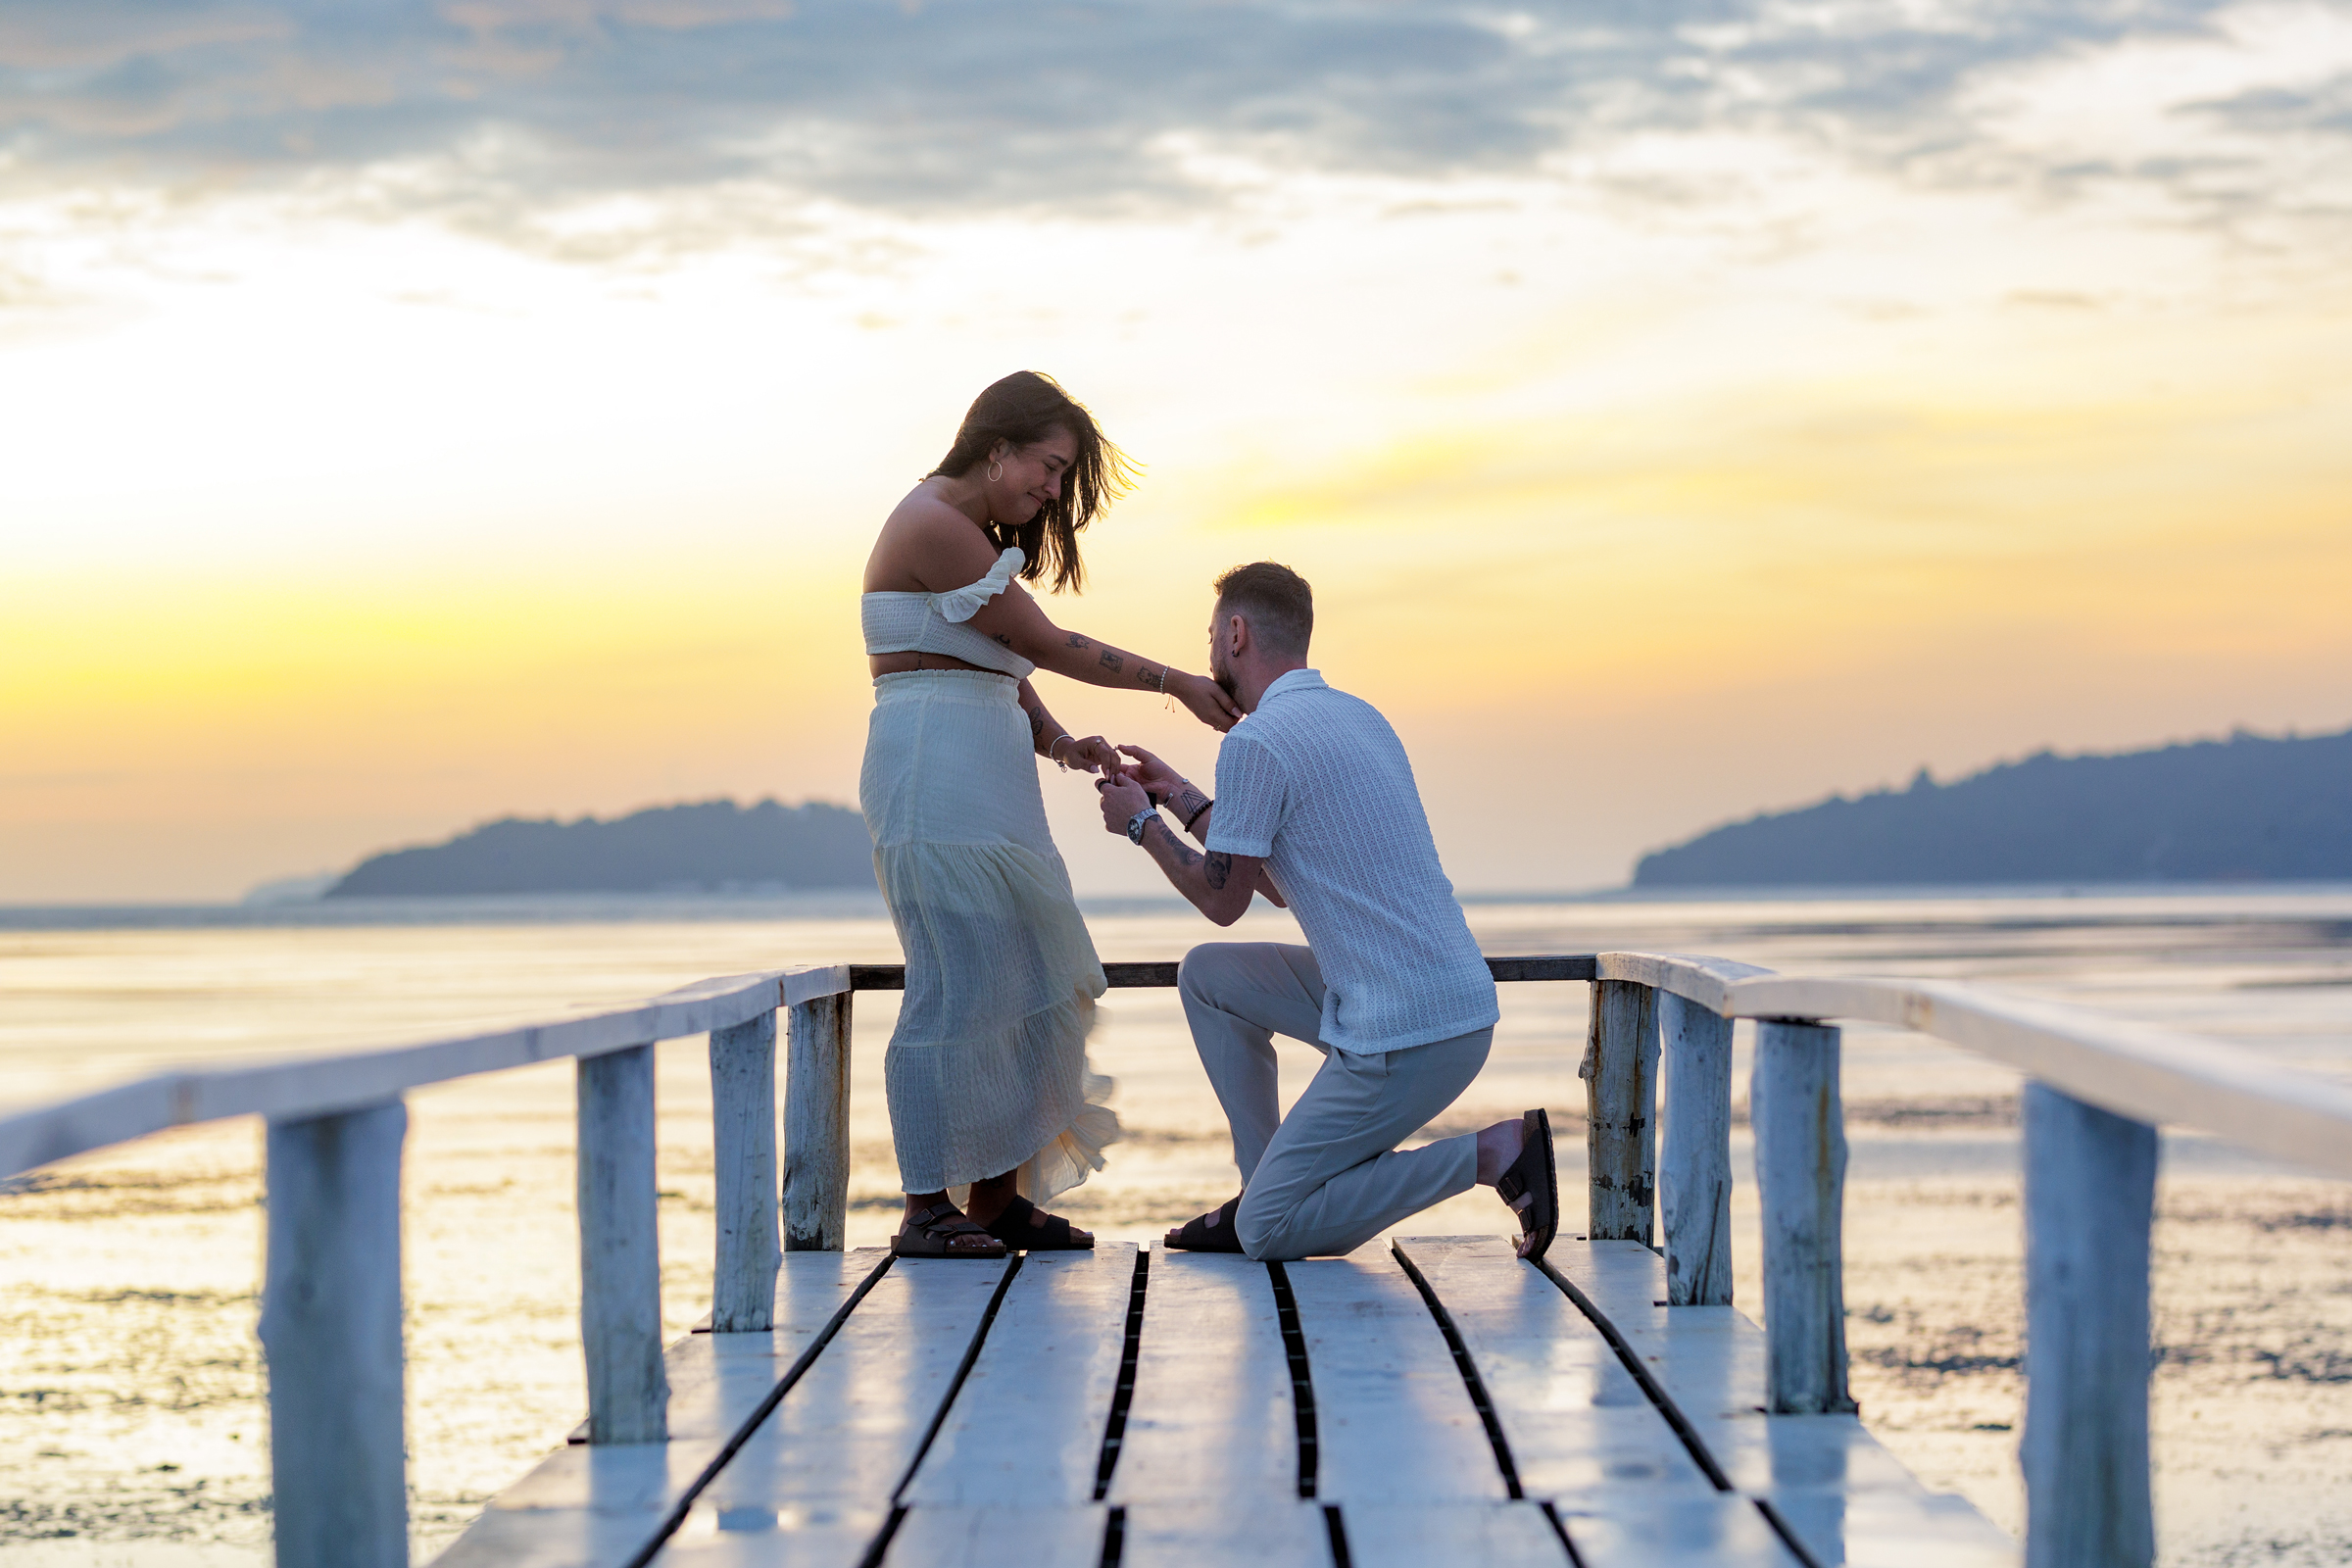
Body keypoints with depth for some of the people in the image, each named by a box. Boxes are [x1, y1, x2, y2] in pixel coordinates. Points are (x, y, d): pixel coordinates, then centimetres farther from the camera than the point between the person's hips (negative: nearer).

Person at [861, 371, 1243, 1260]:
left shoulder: (977, 538, 21)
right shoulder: (936, 525, -11)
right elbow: (1048, 645, -11)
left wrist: (1061, 744, -1)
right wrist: (1176, 684, -6)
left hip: (987, 783, 10)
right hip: (935, 775, -10)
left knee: (1023, 980, 8)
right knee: (956, 985, -10)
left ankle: (997, 1194, 12)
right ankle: (927, 1208, -6)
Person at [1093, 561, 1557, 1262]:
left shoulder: (1256, 742, -13)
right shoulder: (1360, 717, 16)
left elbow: (1222, 900, -3)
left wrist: (1141, 823, 14)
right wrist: (1181, 798, 31)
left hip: (1406, 1038, -9)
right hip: (1455, 999, 9)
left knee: (1267, 1232, -3)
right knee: (1207, 974, 19)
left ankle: (1493, 1153, -8)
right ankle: (1266, 1184, 19)